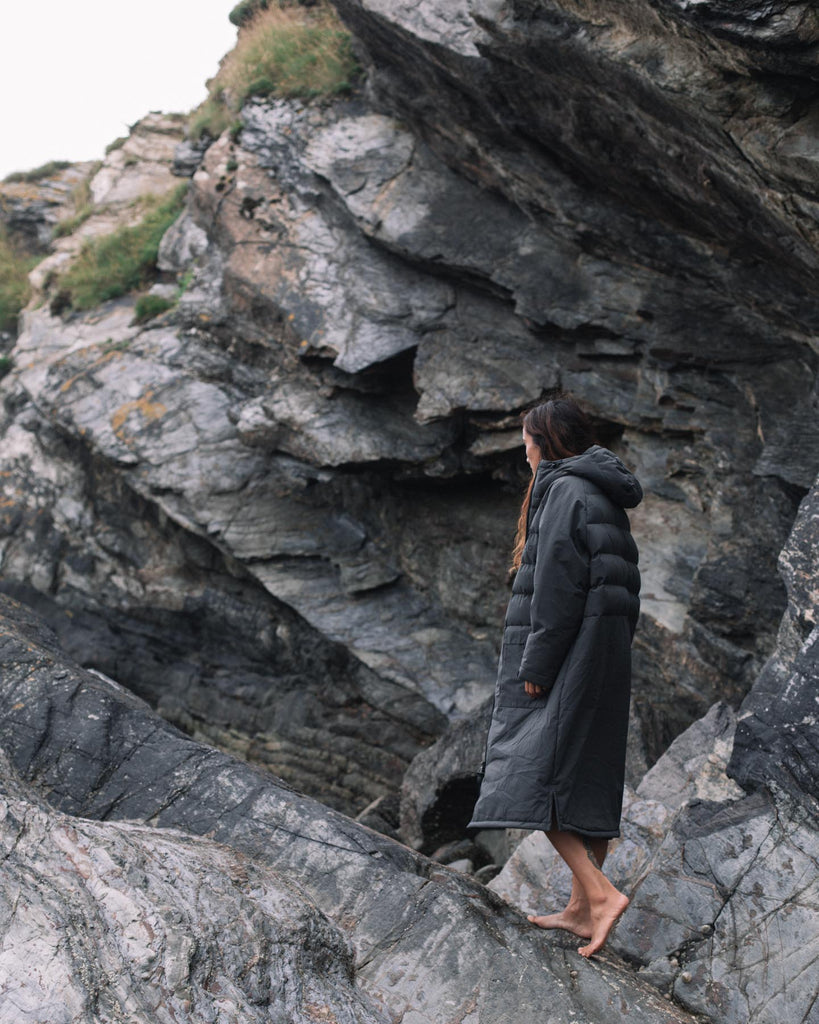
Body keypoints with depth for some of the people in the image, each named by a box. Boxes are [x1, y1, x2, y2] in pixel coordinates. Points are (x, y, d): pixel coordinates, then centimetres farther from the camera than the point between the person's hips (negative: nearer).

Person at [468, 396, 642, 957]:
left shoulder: (567, 489, -11)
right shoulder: (602, 496, 17)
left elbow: (558, 581, -19)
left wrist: (536, 663, -17)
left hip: (572, 654, -10)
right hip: (605, 655, 10)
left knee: (534, 775, -9)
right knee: (586, 781, 12)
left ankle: (601, 892, -15)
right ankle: (582, 908, 18)